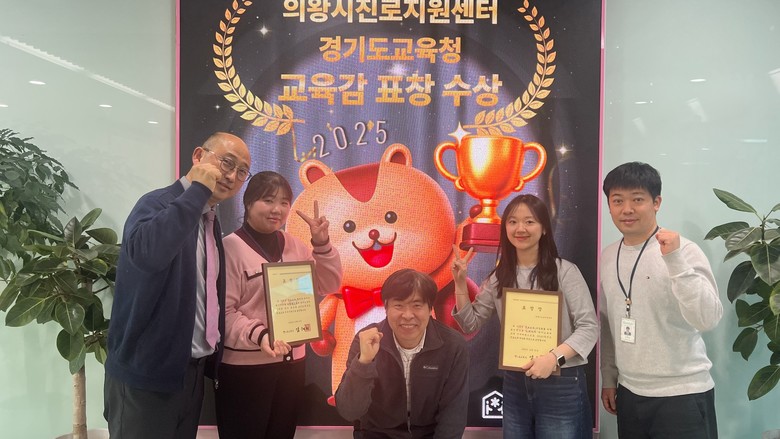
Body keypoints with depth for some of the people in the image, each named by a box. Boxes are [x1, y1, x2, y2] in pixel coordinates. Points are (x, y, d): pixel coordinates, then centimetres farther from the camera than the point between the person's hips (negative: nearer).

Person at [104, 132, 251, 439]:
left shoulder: (210, 222, 11)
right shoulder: (159, 204, -14)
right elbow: (146, 252, -37)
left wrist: (214, 354, 15)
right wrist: (197, 190, -28)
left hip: (192, 371, 8)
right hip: (147, 373, -8)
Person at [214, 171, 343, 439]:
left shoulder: (293, 245, 8)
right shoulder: (232, 246, -9)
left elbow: (329, 286, 8)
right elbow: (223, 311, -14)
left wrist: (321, 244, -5)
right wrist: (258, 334, -29)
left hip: (291, 362, 6)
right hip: (244, 366, -5)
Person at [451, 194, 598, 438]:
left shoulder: (565, 271, -10)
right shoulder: (500, 276, 6)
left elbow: (589, 327, -11)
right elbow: (470, 324, 9)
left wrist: (555, 356, -25)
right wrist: (460, 283, -2)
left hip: (561, 385, -4)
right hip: (514, 385, 5)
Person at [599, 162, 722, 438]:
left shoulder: (685, 251, -12)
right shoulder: (607, 257, 4)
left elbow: (708, 320, -21)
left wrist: (675, 260, -27)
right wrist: (608, 378, 14)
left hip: (682, 395, -5)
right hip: (629, 393, 5)